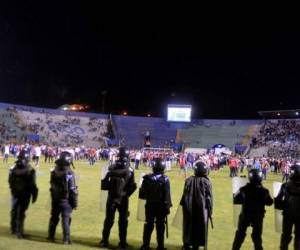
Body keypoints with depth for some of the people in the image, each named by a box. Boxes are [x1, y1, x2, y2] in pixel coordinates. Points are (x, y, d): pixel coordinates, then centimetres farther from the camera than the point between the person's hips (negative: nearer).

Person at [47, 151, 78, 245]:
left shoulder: (54, 171, -2)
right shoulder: (69, 174, -21)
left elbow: (52, 185, 9)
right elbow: (72, 190, -17)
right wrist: (74, 203, -9)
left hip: (55, 199, 6)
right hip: (65, 200, -6)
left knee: (54, 217, 19)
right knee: (66, 219, 3)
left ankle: (51, 236, 32)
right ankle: (66, 239, 7)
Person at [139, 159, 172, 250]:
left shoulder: (147, 178, -4)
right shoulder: (165, 179, -12)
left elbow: (142, 193, -2)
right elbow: (167, 194, -13)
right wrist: (167, 206, -8)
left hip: (150, 204, 2)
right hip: (161, 205, -2)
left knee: (148, 224, 12)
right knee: (160, 225, 8)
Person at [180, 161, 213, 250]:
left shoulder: (189, 180, -3)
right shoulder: (206, 182, -12)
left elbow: (185, 194, 3)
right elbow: (209, 198, -9)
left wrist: (184, 205, 14)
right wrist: (210, 211, -1)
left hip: (189, 208, 3)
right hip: (201, 209, -3)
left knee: (189, 226, 17)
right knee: (199, 228, 9)